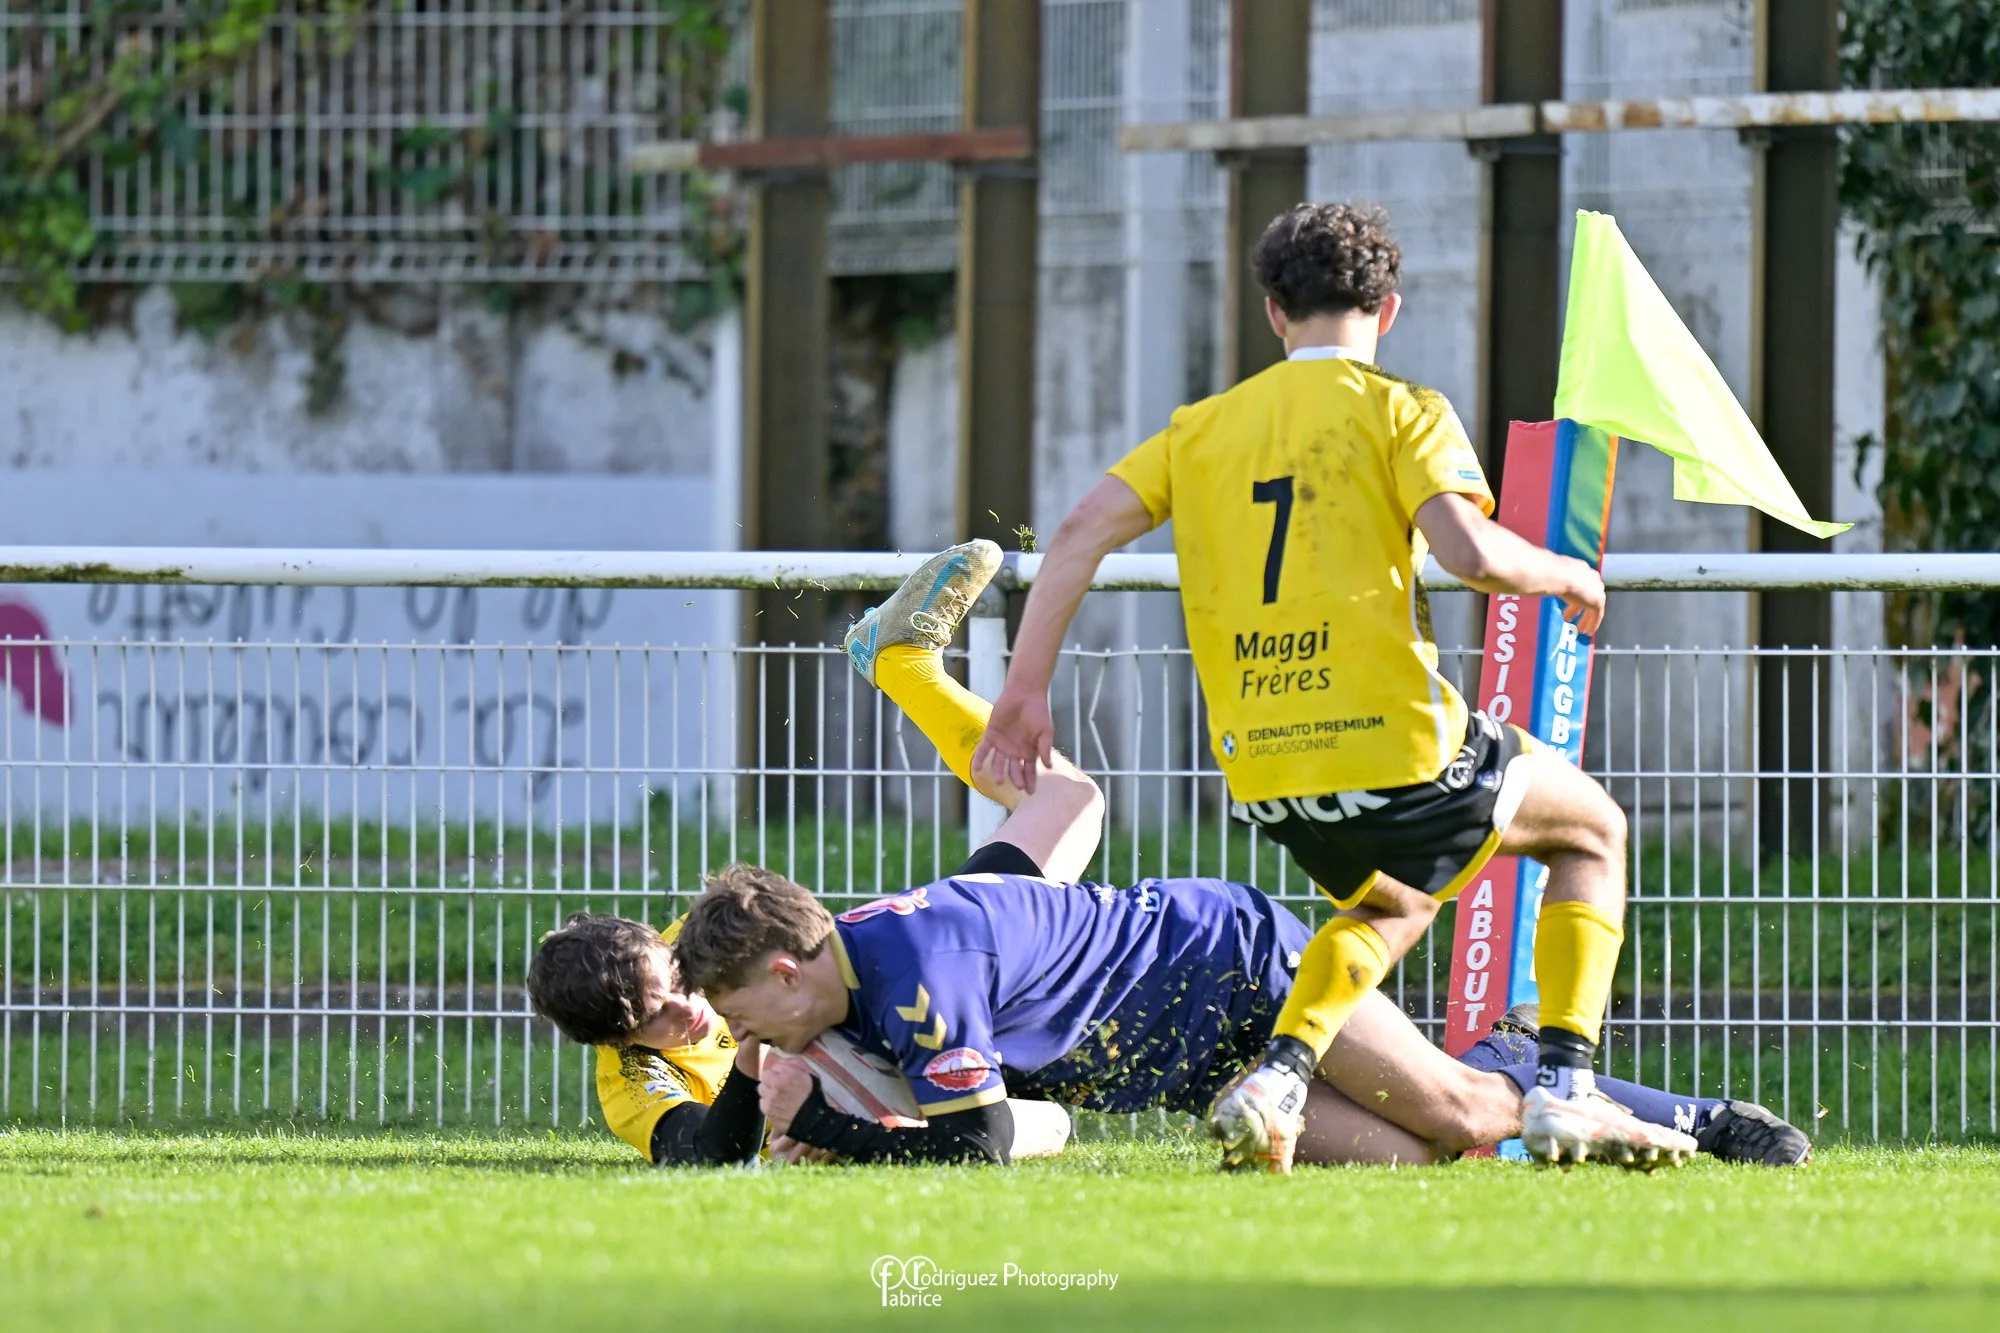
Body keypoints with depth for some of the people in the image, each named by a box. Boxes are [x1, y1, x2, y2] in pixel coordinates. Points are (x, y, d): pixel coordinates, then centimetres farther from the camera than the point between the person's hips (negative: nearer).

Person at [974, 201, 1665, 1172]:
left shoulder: (1204, 428, 13)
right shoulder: (1400, 411, -2)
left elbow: (1081, 533, 4)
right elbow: (1472, 554, -16)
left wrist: (1026, 689, 5)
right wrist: (1565, 576, 3)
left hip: (1261, 771, 5)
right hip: (1395, 747, -5)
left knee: (1395, 899, 35)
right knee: (1592, 831, 22)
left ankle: (1277, 1079, 10)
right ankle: (1563, 1091, 9)